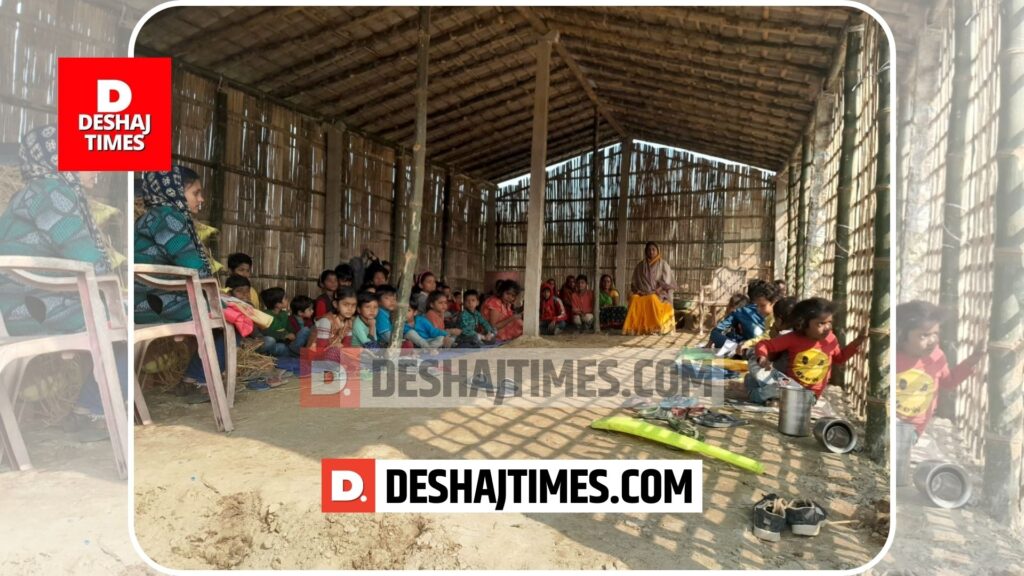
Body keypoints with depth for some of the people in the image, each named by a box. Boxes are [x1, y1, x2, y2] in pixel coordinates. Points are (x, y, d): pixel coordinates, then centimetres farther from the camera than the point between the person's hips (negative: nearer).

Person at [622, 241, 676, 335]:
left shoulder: (663, 264, 7)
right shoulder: (640, 265, 16)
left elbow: (665, 283, -1)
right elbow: (634, 282, 15)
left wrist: (655, 292, -16)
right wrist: (637, 291, -5)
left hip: (659, 294, -3)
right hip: (643, 294, 3)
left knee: (652, 299, -38)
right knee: (634, 299, -31)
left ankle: (655, 328, -37)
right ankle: (635, 327, -34)